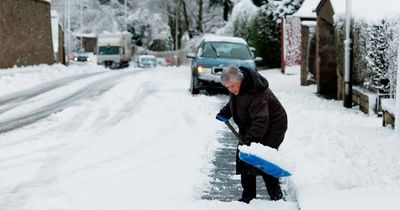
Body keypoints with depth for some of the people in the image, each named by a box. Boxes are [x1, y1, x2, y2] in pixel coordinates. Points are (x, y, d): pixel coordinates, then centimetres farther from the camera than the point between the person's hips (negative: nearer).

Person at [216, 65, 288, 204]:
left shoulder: (256, 95, -34)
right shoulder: (236, 89, -4)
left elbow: (260, 121, -42)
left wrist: (250, 139, -52)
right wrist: (224, 113, 8)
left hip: (272, 126, -9)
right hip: (249, 127, 9)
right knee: (244, 159, 4)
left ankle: (276, 197, -8)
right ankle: (247, 196, 12)